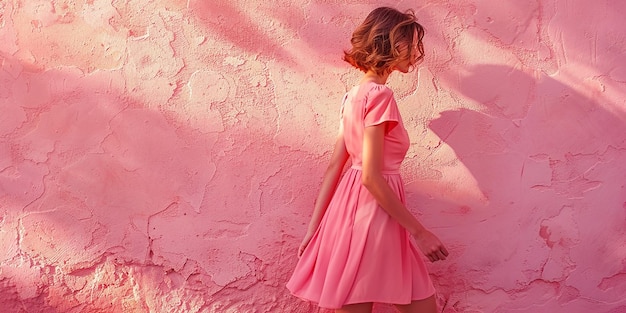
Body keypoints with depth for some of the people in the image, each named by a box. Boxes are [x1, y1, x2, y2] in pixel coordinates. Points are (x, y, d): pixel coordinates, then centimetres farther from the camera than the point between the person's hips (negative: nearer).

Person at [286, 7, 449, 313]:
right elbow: (372, 176, -20)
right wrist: (418, 231, -15)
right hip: (374, 211, -9)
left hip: (353, 205, 9)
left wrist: (314, 227, 14)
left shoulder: (355, 94, 13)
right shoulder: (380, 95, -15)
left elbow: (334, 166, 12)